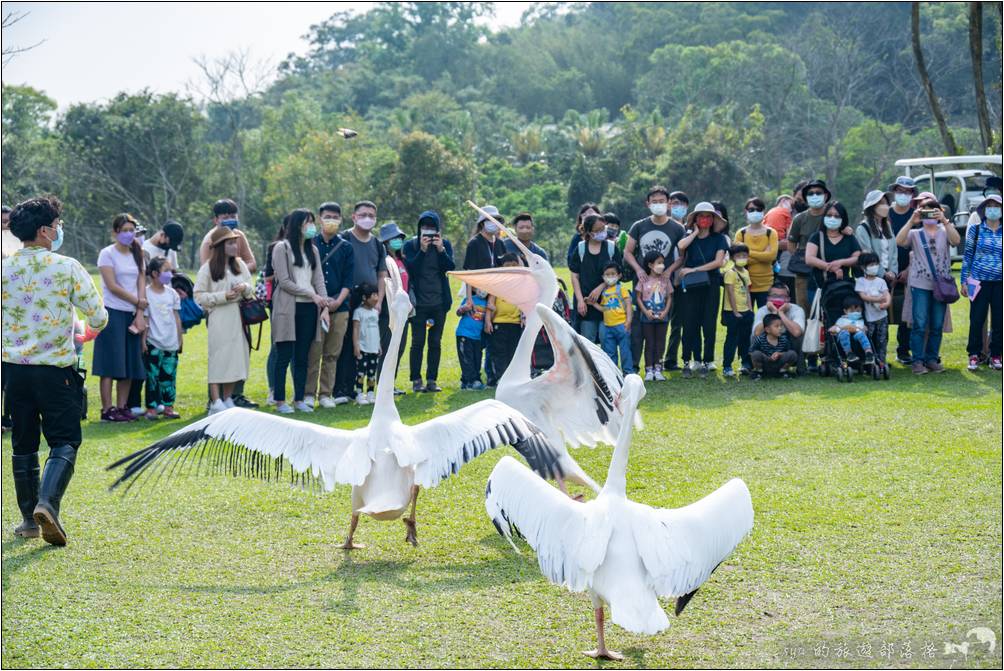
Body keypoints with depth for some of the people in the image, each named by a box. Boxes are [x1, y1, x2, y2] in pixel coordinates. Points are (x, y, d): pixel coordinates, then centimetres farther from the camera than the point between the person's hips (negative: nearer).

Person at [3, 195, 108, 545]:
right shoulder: (68, 268, -9)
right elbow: (98, 319, -7)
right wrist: (94, 323, 16)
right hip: (56, 369, -4)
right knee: (65, 441, 3)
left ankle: (29, 519, 18)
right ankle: (47, 503, -20)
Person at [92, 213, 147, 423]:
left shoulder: (137, 254, 13)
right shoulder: (107, 254, -4)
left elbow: (142, 283, 7)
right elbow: (112, 286, -11)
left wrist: (140, 313, -4)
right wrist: (138, 301, -6)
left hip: (132, 314, 6)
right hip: (113, 313, -6)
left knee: (130, 364, 5)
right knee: (110, 364, -6)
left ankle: (122, 407, 11)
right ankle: (107, 409, -5)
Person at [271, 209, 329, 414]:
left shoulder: (312, 250, 16)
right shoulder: (282, 248, -2)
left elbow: (319, 280, 10)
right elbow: (284, 281, -8)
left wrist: (324, 307, -2)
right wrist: (311, 295, -11)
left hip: (309, 309, 5)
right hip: (288, 308, -5)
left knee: (302, 357, 7)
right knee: (284, 357, -3)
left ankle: (300, 399, 13)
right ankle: (280, 401, 1)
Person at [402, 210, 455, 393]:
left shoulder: (445, 245, 6)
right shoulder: (411, 246, 0)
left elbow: (451, 267, -7)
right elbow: (411, 268, -13)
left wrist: (441, 249, -18)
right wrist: (422, 250, -21)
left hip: (439, 302, 2)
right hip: (418, 302, -2)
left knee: (435, 342, 6)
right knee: (418, 342, -1)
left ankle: (432, 380, 12)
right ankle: (416, 380, 5)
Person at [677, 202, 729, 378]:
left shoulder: (718, 238, 6)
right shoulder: (689, 237, 8)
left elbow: (718, 262, -6)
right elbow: (680, 246, -16)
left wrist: (694, 270, -9)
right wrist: (695, 233, -4)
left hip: (710, 285, 0)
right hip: (690, 285, 0)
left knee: (709, 325, -1)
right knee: (690, 324, -3)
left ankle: (705, 363, 5)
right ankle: (687, 362, 1)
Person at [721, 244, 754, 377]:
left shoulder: (746, 272, 12)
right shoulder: (730, 272, -12)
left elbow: (747, 292, 15)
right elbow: (731, 293, -15)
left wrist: (750, 309, 7)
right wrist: (735, 312, -17)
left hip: (745, 312, 7)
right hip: (733, 312, -7)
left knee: (745, 339, 13)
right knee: (732, 339, -4)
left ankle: (745, 364, 23)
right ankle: (726, 367, 0)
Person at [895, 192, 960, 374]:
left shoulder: (944, 232, 10)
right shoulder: (915, 233, 8)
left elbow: (956, 240, -12)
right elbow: (899, 241, -12)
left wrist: (944, 221, -22)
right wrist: (912, 221, -20)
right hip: (920, 285, -2)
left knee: (937, 326, 5)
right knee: (919, 325, -7)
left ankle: (932, 359, 14)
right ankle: (917, 361, -3)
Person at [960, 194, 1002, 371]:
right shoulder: (975, 230, 2)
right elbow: (967, 255, 4)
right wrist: (964, 281, 1)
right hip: (980, 281, -2)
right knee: (977, 319, -2)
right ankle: (974, 355, 9)